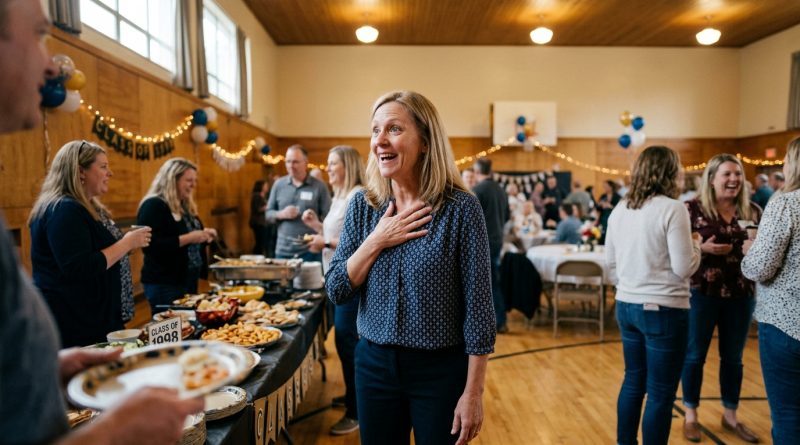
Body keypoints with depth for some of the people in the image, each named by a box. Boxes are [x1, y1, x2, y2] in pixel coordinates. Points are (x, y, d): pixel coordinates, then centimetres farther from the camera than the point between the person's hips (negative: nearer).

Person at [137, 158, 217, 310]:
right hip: (164, 284, -9)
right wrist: (188, 238, -26)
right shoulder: (153, 206, -13)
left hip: (188, 281, 9)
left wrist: (203, 236, 2)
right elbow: (151, 246, -24)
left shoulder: (186, 206, 14)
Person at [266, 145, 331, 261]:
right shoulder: (278, 184, 8)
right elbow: (268, 214, 11)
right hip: (283, 250, 3)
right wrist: (281, 214, -8)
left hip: (310, 251, -3)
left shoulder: (319, 186, -2)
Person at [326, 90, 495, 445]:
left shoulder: (461, 207, -13)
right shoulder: (362, 205, -1)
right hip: (374, 364, 4)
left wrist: (473, 392, -11)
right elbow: (336, 291, -2)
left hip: (442, 369, -3)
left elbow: (478, 306, -12)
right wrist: (377, 241, -15)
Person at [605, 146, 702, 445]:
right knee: (661, 393, 6)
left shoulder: (619, 210, 6)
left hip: (626, 306, 7)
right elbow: (684, 268, -14)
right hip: (663, 310, -7)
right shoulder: (672, 208, -14)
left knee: (633, 381, 20)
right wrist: (696, 244, 4)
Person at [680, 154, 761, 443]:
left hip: (741, 293, 4)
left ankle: (730, 416, 32)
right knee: (695, 355, 7)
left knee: (733, 357, 15)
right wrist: (703, 248, -23)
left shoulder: (752, 211, 5)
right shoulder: (693, 208, -7)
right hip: (701, 292, -4)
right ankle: (690, 416, 23)